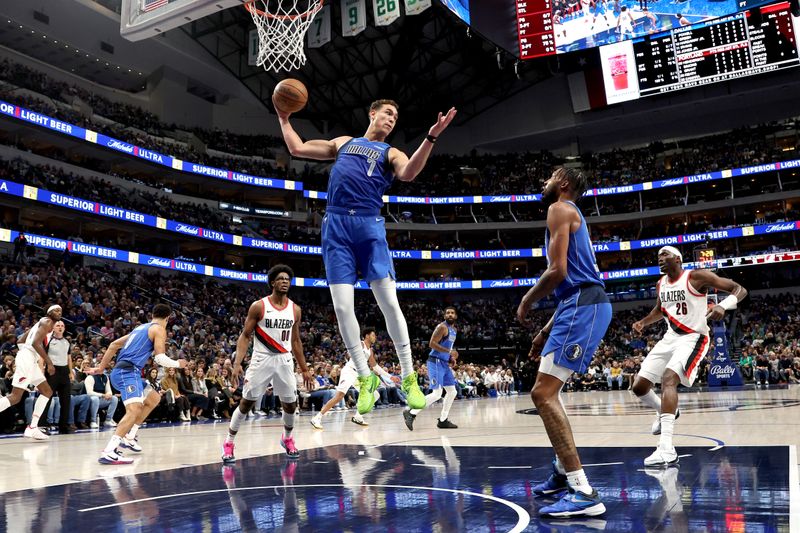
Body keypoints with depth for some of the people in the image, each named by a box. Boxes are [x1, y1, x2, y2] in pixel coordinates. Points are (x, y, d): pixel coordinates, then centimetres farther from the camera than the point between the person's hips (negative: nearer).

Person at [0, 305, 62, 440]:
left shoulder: (42, 322, 25)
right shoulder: (47, 321, -5)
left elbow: (20, 341, 26)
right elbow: (36, 343, -18)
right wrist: (49, 363, -17)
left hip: (31, 360, 10)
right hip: (27, 359, -10)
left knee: (47, 391, 11)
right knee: (15, 397, -15)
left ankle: (32, 428, 8)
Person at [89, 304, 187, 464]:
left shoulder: (140, 328, 24)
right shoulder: (159, 329, -1)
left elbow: (114, 345, 26)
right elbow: (160, 358, -11)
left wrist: (102, 367, 30)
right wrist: (178, 364, 7)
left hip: (121, 371, 9)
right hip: (129, 371, -9)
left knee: (154, 398, 24)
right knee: (134, 410, -24)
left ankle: (129, 437, 22)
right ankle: (109, 452, -37)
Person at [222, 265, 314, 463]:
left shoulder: (295, 309, 5)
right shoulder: (259, 306, -7)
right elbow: (245, 336, -5)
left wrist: (304, 369, 12)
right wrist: (237, 363, -17)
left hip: (285, 361, 4)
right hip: (262, 360, -3)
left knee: (290, 404, 7)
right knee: (246, 402, -2)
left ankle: (287, 438, 33)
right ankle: (229, 443, 14)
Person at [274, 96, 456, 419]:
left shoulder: (391, 153, 15)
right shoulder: (343, 142, 24)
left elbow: (408, 174, -10)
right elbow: (297, 149, 25)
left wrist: (430, 138, -21)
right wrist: (284, 118, 24)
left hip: (369, 225, -2)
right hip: (336, 225, 2)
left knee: (389, 302, -9)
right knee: (342, 306, -6)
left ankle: (409, 377, 3)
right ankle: (365, 377, 7)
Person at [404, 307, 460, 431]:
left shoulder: (454, 330, 16)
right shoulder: (442, 327, -13)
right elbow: (432, 343, -22)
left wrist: (451, 356, 10)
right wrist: (449, 351, -24)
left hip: (444, 363, 10)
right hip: (435, 362, -10)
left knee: (452, 392, 10)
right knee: (437, 394, -15)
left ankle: (443, 421, 17)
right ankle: (411, 412, -8)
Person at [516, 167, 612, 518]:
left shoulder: (560, 209, -3)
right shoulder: (571, 214, 27)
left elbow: (558, 271, -16)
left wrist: (526, 302, 0)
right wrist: (546, 331, 26)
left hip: (582, 307, -10)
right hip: (585, 305, 11)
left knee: (543, 393, -16)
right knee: (548, 389, 21)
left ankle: (584, 494, -20)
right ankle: (563, 472, 31)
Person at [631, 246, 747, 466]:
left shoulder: (696, 277, -11)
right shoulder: (660, 284, 9)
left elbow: (740, 289, -12)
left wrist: (723, 305, -32)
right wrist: (643, 322, 11)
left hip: (692, 338, -7)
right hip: (669, 338, 8)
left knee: (668, 378, -32)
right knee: (639, 386, 3)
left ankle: (667, 449, -38)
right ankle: (666, 413, 36)